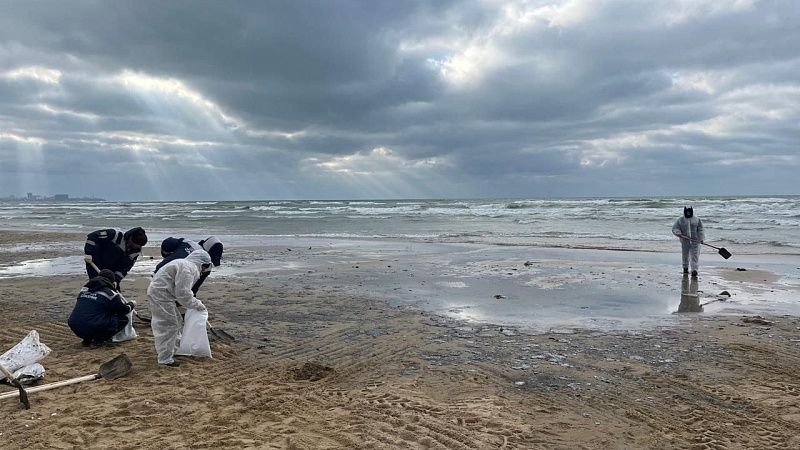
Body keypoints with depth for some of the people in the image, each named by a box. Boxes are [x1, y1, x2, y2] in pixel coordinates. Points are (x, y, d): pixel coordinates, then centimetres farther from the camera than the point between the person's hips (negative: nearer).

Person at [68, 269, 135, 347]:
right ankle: (99, 339, -3)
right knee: (123, 319, 9)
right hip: (94, 329, -7)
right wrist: (131, 305, 32)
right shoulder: (109, 293, -3)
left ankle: (88, 339, 16)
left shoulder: (84, 289, 15)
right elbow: (124, 310, 8)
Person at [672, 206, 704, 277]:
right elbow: (674, 228, 0)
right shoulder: (680, 220, 5)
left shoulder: (697, 220, 10)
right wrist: (678, 233, -20)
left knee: (695, 256, -8)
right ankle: (685, 268, 30)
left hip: (695, 241, 0)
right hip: (685, 241, 0)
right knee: (685, 255, 10)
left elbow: (700, 230, 8)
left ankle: (694, 270, -13)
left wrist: (701, 238, -4)